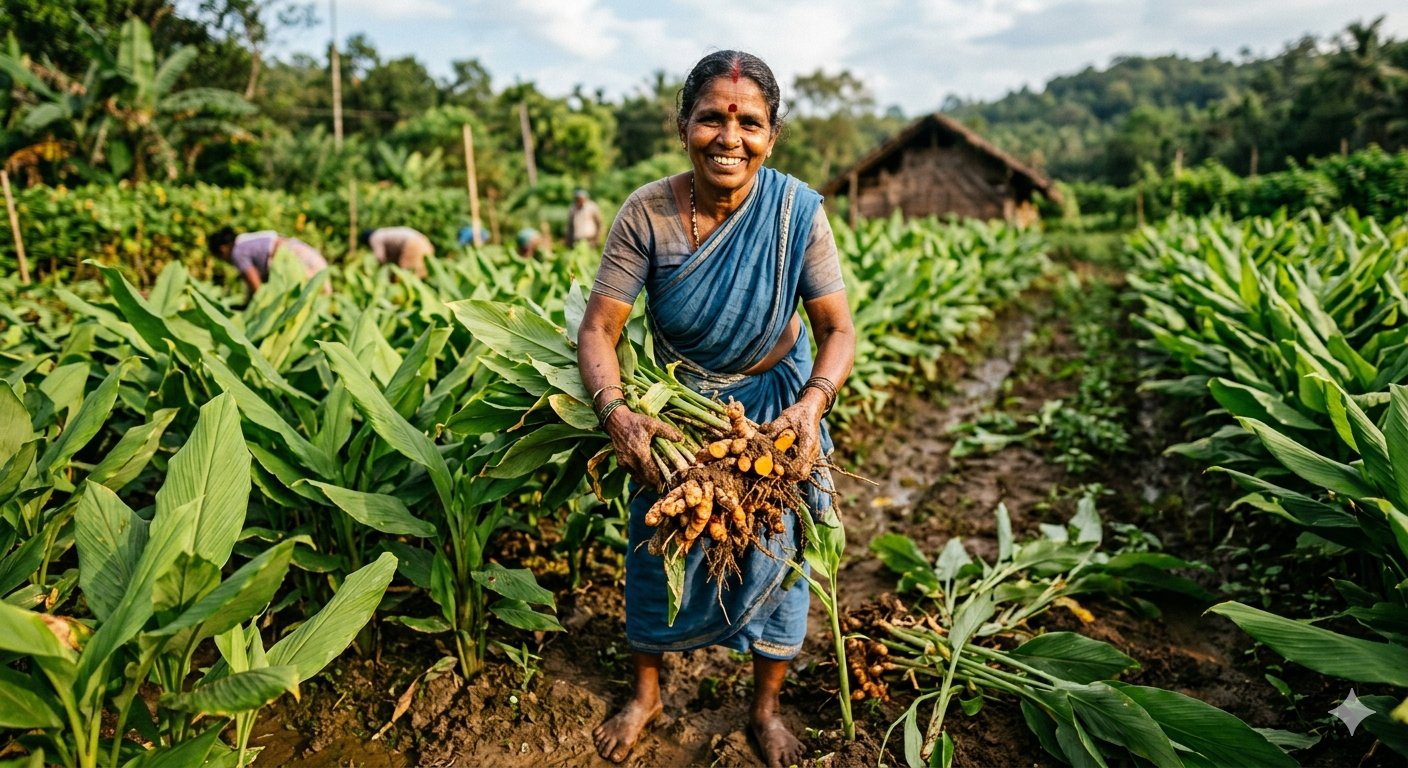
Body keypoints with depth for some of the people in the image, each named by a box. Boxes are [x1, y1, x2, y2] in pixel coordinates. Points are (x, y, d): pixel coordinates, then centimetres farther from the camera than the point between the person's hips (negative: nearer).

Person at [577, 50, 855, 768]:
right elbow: (598, 327, -20)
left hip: (774, 405, 0)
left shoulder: (797, 211, -20)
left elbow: (839, 329, -18)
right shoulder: (646, 212, -20)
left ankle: (766, 706, 37)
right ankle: (645, 694, 41)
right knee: (656, 547, 13)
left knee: (775, 554, 10)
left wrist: (812, 403, -37)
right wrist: (615, 412, -37)